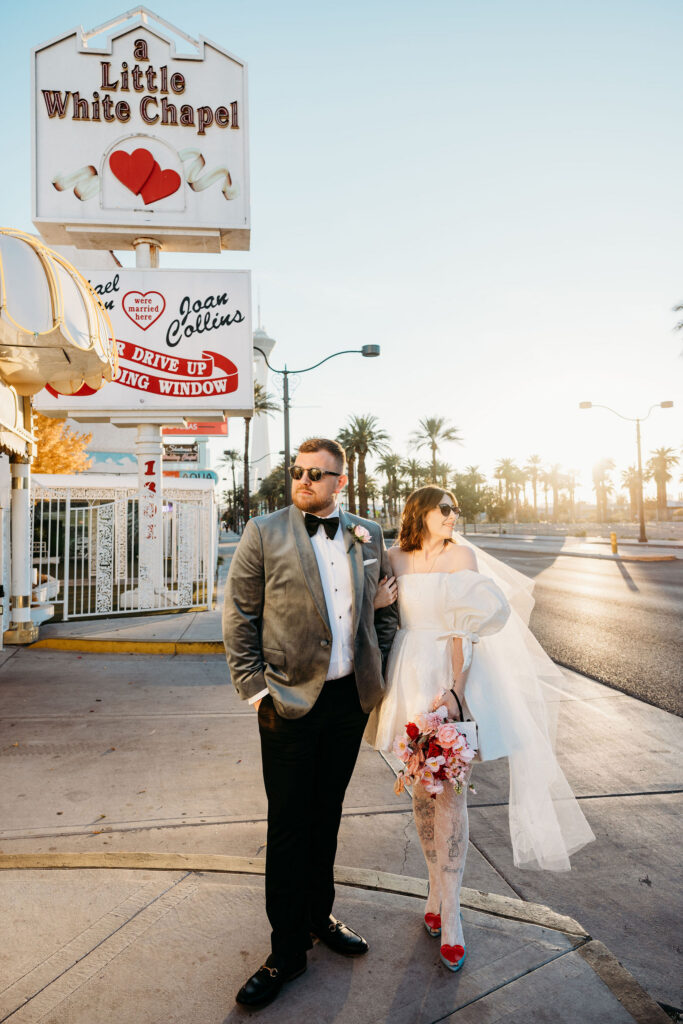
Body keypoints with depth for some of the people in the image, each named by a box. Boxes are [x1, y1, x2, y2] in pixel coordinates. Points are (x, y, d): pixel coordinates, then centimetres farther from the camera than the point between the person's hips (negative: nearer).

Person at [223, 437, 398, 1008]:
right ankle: (287, 951, 27)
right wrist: (255, 689, -9)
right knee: (288, 826, 7)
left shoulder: (368, 535, 4)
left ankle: (319, 916, 42)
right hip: (290, 701, -3)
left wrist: (380, 673, 5)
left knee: (327, 815, 20)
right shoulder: (264, 534, -6)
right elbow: (239, 617, -5)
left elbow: (385, 608, 12)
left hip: (351, 698, 4)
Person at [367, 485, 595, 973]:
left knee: (450, 791, -3)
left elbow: (465, 627, -9)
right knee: (423, 788, 11)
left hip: (452, 675, -2)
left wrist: (455, 687, -19)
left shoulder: (461, 555, -4)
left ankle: (450, 913, 9)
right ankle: (437, 887, 30)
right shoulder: (394, 558, 4)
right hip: (411, 673, 3)